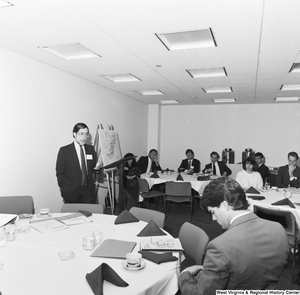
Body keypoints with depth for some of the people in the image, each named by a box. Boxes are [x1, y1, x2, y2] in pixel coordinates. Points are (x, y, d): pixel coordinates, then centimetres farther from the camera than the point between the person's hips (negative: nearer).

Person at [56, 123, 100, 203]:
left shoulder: (91, 149, 9)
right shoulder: (64, 150, -3)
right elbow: (60, 173, -3)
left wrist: (96, 167, -10)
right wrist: (65, 189, -12)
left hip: (88, 191, 3)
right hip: (71, 192, -3)